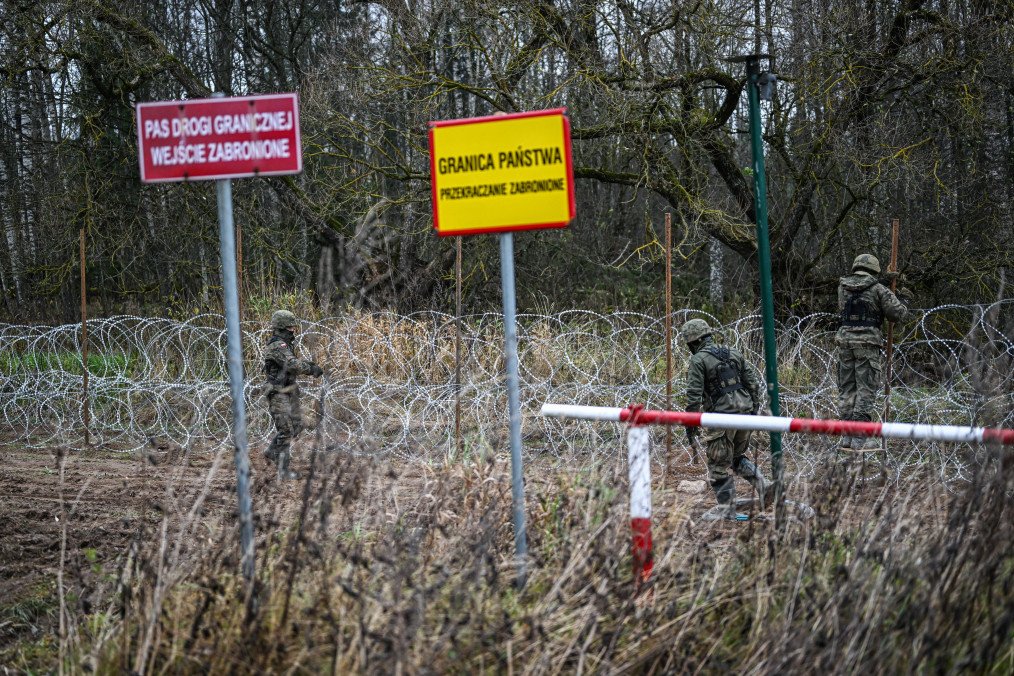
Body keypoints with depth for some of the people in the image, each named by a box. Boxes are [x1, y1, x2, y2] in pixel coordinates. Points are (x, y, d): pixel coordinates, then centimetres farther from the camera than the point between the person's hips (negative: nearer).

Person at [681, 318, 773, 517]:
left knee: (719, 466, 5)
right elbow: (753, 381, 12)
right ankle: (762, 484, 4)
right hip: (744, 412, 6)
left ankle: (729, 511, 7)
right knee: (737, 457, 24)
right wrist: (754, 410, 17)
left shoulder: (698, 360, -6)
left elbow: (694, 395, -12)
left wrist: (690, 425, -6)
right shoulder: (733, 353, 12)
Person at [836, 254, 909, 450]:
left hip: (845, 339, 5)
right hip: (868, 342, -5)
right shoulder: (878, 289, -3)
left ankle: (848, 436, 9)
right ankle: (860, 438, -7)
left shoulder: (842, 287, 11)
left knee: (847, 388, 10)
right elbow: (898, 313, -5)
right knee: (866, 390, -3)